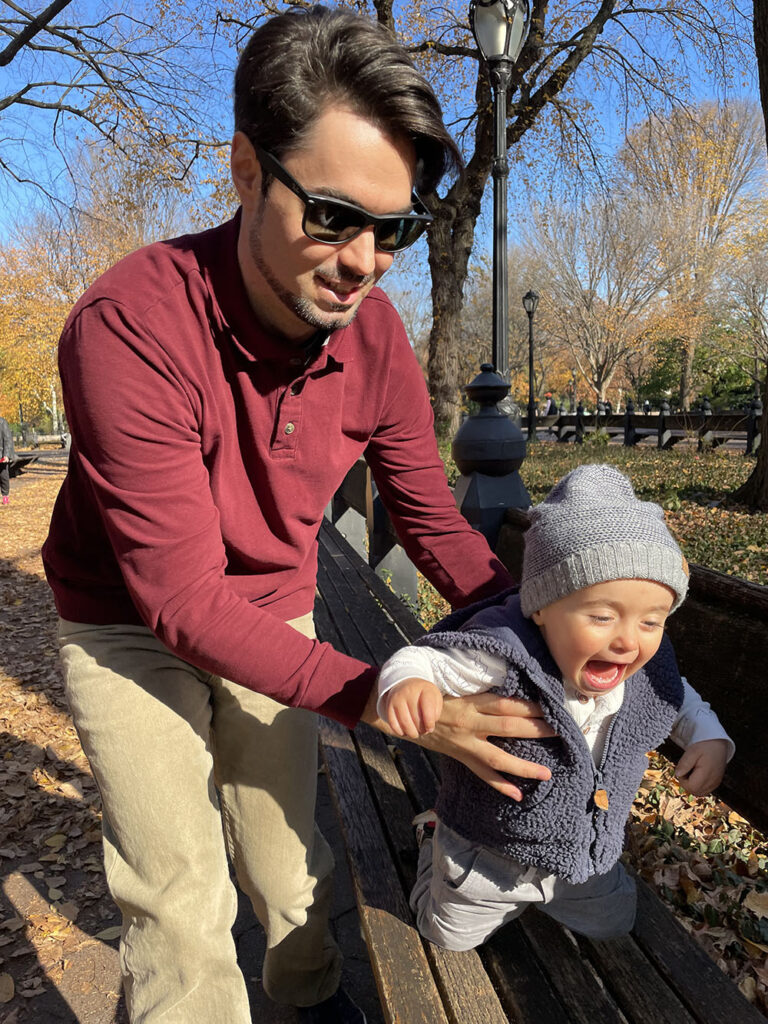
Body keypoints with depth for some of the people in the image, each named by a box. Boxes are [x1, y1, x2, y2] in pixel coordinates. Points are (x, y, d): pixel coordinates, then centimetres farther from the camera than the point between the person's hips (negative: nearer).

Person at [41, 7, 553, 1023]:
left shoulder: (375, 338, -16)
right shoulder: (130, 328, -32)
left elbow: (434, 522, -7)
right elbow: (183, 600, -30)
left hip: (274, 621, 4)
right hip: (131, 627, -3)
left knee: (287, 856, 17)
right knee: (182, 903, 1)